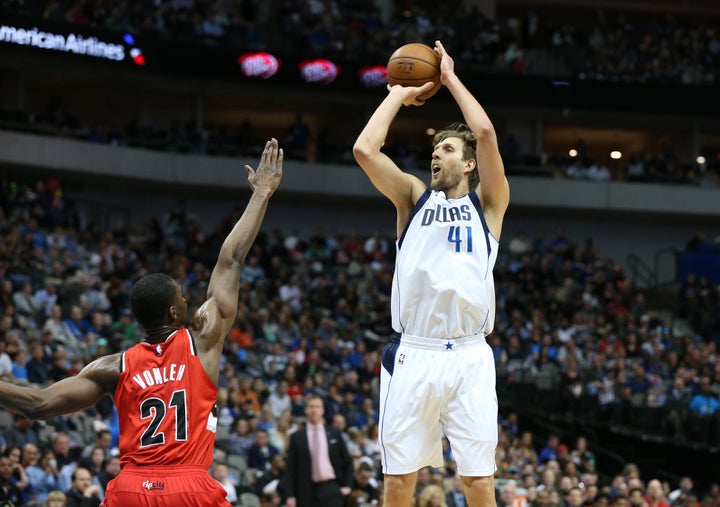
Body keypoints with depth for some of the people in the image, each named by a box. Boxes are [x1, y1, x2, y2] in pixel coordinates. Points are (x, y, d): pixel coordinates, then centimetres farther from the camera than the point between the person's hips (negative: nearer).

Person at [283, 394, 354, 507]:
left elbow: (348, 462, 15)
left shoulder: (334, 434, 8)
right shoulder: (297, 437, 4)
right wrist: (289, 495, -6)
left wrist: (347, 486, 4)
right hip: (307, 492, 0)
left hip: (331, 489, 0)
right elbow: (290, 469, 2)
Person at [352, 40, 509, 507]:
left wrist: (450, 78, 6)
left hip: (469, 356, -2)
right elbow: (365, 149, 2)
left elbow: (486, 132, -6)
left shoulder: (487, 203, 10)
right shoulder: (415, 198, 16)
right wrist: (399, 95, 12)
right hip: (413, 354, 2)